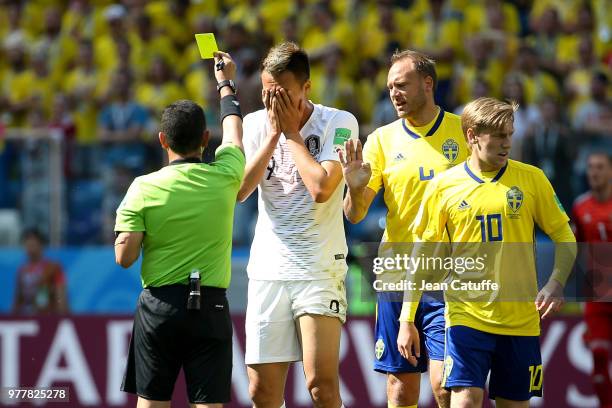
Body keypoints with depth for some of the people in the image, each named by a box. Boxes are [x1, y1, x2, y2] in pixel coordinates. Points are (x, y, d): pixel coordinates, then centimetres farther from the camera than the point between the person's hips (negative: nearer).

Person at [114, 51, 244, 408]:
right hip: (210, 307, 0)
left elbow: (124, 256, -8)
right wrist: (226, 83, 35)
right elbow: (234, 133, 19)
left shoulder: (144, 188, -6)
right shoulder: (224, 177, -2)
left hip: (158, 306, 0)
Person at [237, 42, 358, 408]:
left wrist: (291, 132, -9)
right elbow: (238, 190, -4)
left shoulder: (339, 123, -4)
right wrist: (274, 134, -6)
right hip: (268, 268, 4)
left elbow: (321, 188, -18)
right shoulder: (255, 124, 8)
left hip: (320, 268, -4)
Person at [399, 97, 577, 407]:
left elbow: (564, 237, 7)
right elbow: (422, 255, 6)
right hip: (466, 313, -2)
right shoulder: (443, 186, 0)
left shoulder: (531, 178, 2)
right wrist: (407, 320, 4)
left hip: (521, 318, 2)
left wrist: (555, 283, -12)